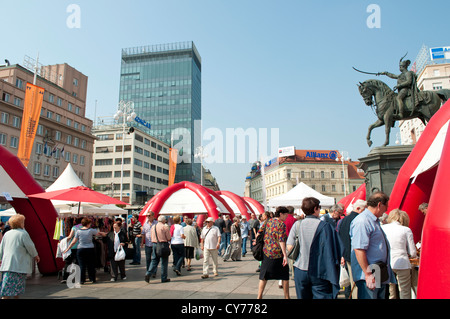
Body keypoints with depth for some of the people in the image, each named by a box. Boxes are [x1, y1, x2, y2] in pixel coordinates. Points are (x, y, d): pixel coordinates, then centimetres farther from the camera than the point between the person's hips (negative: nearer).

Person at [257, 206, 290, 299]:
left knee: (264, 277, 11)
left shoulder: (268, 221, 7)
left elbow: (259, 233, 10)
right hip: (278, 253, -5)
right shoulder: (281, 224, -11)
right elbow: (281, 240, -19)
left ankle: (259, 296, 11)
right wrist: (285, 255, -21)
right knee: (285, 276, 12)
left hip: (266, 252, 5)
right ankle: (286, 297, 19)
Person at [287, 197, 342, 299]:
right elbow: (336, 249, -11)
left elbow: (289, 247, -4)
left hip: (300, 271, 3)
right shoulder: (324, 226, -10)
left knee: (304, 296, 16)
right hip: (319, 272, -3)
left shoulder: (297, 225, -2)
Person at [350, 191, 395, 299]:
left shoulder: (375, 220, 16)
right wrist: (368, 274, -24)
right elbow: (359, 249, -25)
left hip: (381, 276, 10)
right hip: (370, 277, -10)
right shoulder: (362, 221, -19)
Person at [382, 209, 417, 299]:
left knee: (391, 292, 14)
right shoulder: (406, 230, -1)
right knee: (405, 293, 9)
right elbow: (413, 253, 2)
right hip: (402, 264, -2)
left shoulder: (382, 228, 4)